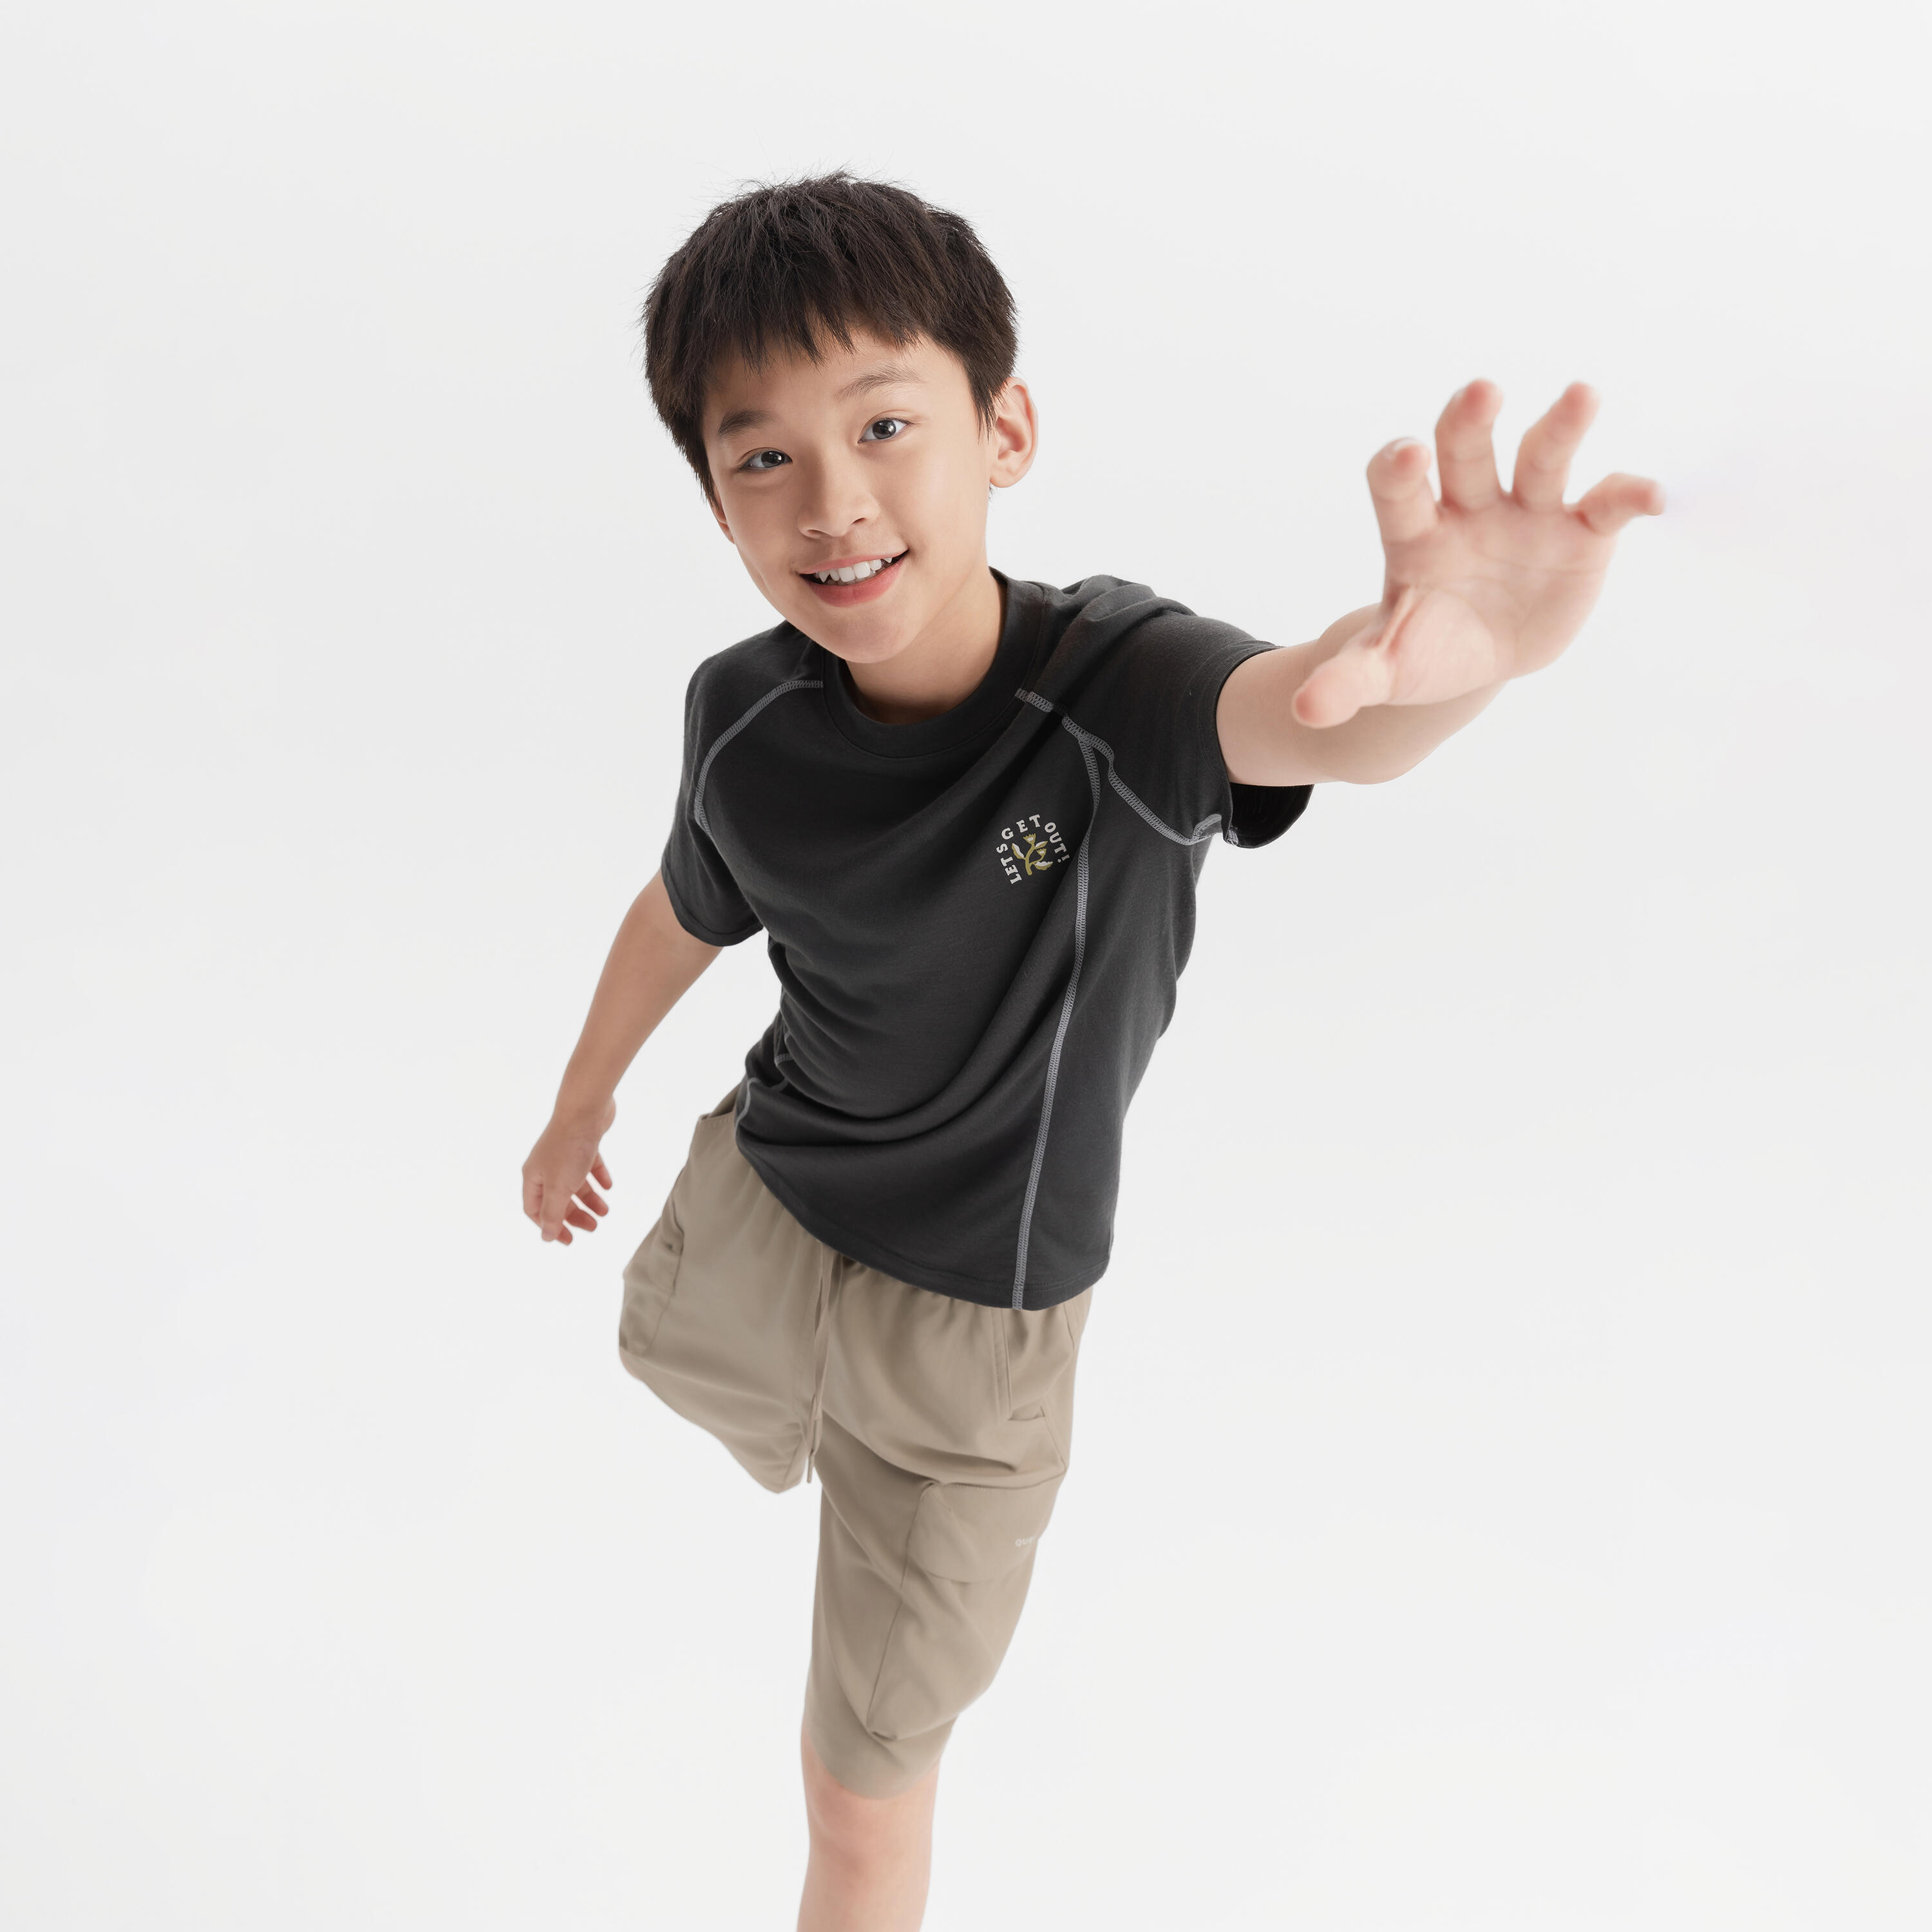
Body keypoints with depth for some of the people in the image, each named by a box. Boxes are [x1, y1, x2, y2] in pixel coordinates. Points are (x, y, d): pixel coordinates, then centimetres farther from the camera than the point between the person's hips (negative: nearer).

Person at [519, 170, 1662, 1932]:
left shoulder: (1109, 682, -30)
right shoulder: (745, 723, -18)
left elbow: (1310, 719, -54)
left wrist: (1449, 654, -79)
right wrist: (583, 1102, 21)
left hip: (968, 1305, -4)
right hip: (756, 1195, 5)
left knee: (866, 1785, 8)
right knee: (676, 1362, 39)